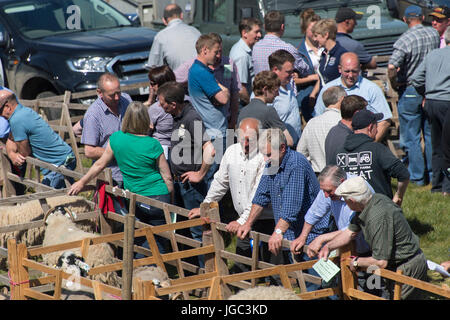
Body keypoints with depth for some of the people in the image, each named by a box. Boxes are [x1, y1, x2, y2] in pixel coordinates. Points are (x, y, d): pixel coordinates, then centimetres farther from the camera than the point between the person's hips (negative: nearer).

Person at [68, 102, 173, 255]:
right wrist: (171, 199, 11)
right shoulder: (153, 144, -11)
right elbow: (167, 177, -4)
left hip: (134, 201, 3)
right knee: (158, 243, 4)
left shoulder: (116, 139, -3)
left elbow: (99, 165, 9)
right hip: (158, 197, -3)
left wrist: (82, 182, 23)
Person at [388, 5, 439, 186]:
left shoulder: (404, 40, -18)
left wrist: (394, 84, -11)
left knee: (411, 137, 3)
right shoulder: (434, 34, -1)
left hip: (410, 91, -5)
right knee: (431, 134, 14)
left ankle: (418, 177, 5)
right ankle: (433, 174, 19)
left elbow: (391, 68, -28)